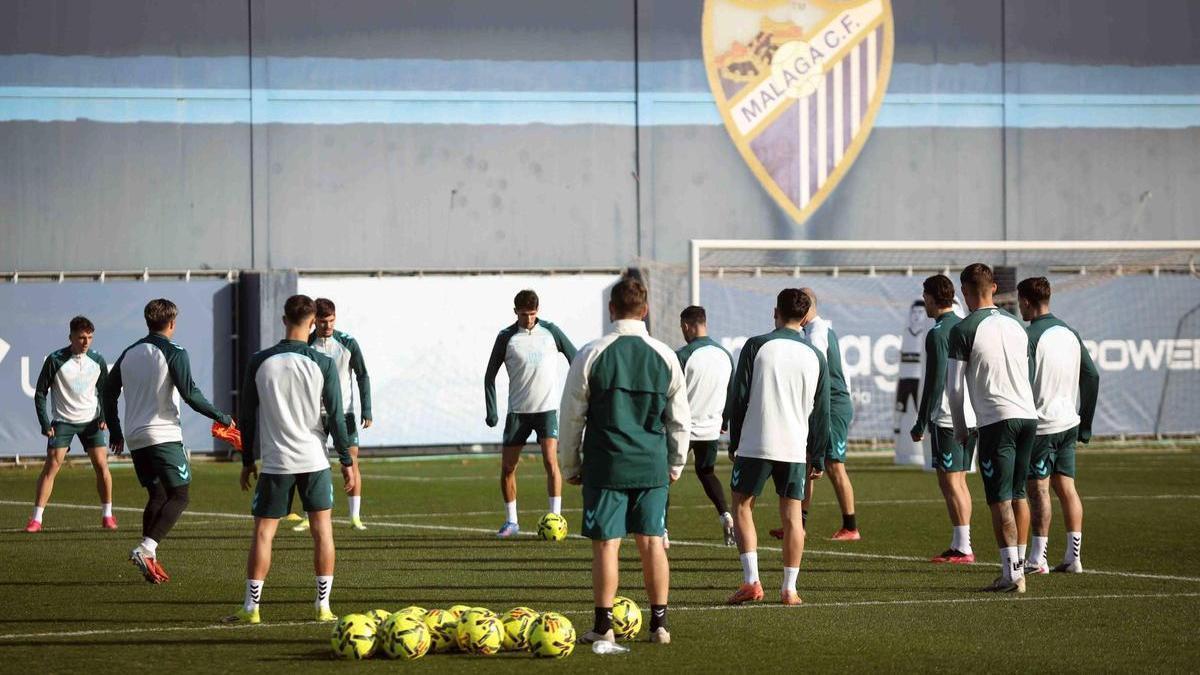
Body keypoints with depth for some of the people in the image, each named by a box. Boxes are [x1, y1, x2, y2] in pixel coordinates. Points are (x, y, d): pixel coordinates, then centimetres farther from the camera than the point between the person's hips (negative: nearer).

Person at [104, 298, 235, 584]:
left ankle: (149, 560, 9)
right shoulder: (173, 353, -7)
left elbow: (109, 392, 17)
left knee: (157, 496, 16)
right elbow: (190, 394, -14)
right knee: (178, 497, -4)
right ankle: (145, 549, -22)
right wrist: (220, 417, -3)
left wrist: (115, 431, 28)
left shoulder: (129, 353, 13)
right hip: (164, 436, -7)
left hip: (135, 438, 7)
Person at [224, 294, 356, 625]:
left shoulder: (259, 362, -1)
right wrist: (347, 462, 5)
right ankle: (323, 606, 6)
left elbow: (247, 415, 4)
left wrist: (248, 461, 14)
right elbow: (336, 417, -4)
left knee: (263, 532, 4)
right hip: (314, 460, 0)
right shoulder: (323, 364, -5)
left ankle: (251, 607, 1)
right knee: (322, 529, 8)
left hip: (275, 461, 0)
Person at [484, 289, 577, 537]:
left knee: (550, 460, -17)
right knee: (507, 467, 1)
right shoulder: (506, 338, -1)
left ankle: (556, 517, -14)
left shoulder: (550, 331, 0)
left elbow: (575, 359, 9)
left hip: (547, 408, -1)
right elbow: (490, 375, 4)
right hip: (518, 411, 1)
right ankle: (511, 522, 15)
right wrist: (491, 411, -4)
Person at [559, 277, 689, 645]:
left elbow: (572, 415, 0)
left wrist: (570, 465, 10)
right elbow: (680, 420, 9)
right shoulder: (665, 356, 2)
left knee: (606, 544, 1)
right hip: (652, 464, 2)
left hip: (605, 464, -2)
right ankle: (659, 623, 9)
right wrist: (676, 463, 20)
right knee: (652, 542, 8)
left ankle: (603, 625, 3)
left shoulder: (591, 355, -5)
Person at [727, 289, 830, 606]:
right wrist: (818, 458, 15)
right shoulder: (815, 356, 6)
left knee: (742, 507, 8)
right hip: (796, 448, 2)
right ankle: (789, 589, 5)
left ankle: (751, 580, -5)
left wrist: (734, 442, 8)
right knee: (792, 515, 7)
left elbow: (739, 398, -2)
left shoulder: (756, 346, -2)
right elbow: (821, 412, 9)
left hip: (755, 445, -2)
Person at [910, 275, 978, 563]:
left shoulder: (937, 334, -12)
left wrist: (921, 423, -12)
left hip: (947, 420, -8)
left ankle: (962, 548, -9)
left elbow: (935, 381, -16)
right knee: (959, 480, 12)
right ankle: (961, 545, 13)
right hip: (970, 417, 8)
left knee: (949, 482, -6)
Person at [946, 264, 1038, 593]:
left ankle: (1012, 571, -11)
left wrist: (960, 427, 7)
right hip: (1028, 415, 6)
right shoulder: (1016, 325, 14)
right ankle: (1018, 569, 14)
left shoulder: (963, 330, -5)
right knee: (1018, 495, 12)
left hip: (996, 421, -6)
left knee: (1000, 500, -5)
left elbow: (954, 386, -4)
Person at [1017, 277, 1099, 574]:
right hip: (1069, 423, 7)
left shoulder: (1031, 336, -13)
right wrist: (1085, 423, 16)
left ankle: (1037, 558, -1)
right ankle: (1073, 557, 7)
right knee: (1066, 487, 8)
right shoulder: (1069, 333, 10)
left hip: (1041, 424, -7)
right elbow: (1092, 376, 12)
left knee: (1038, 488, -2)